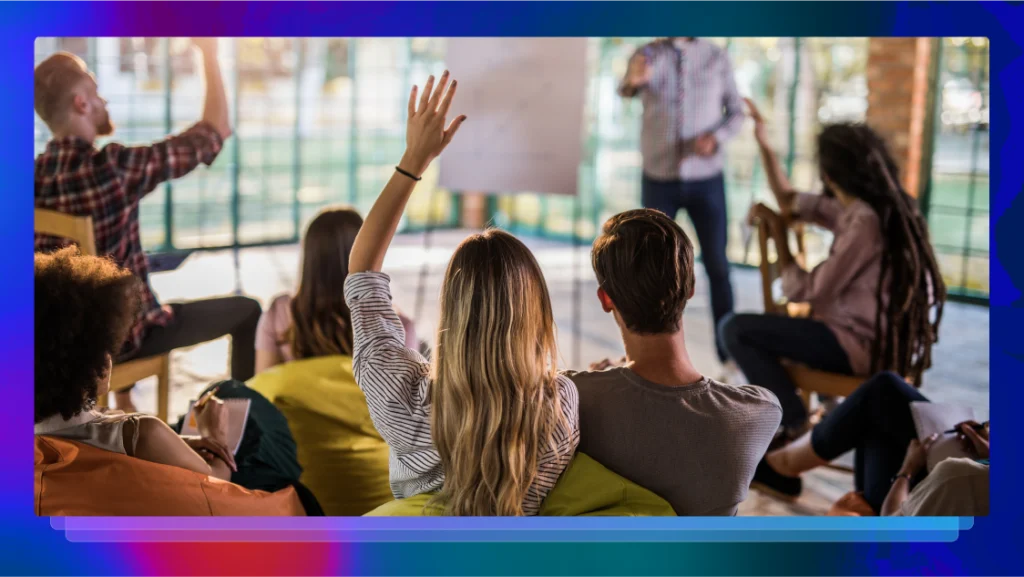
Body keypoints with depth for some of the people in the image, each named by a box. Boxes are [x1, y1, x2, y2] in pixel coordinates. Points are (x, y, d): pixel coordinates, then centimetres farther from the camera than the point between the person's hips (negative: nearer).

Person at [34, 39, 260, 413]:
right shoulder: (114, 167, -26)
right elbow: (215, 132, -16)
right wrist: (210, 55, -6)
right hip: (119, 335, -6)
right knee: (246, 312, 8)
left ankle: (123, 405, 48)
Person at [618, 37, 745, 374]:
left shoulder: (718, 59, 1)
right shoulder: (648, 55, -3)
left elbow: (736, 112, 5)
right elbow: (626, 91, -21)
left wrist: (716, 137, -16)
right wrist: (632, 81, -45)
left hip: (706, 179, 1)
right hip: (659, 178, 0)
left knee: (717, 266, 3)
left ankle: (728, 349, 13)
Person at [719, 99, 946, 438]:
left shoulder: (865, 222, -25)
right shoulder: (879, 207, 4)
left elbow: (802, 291, -20)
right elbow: (791, 203, 16)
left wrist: (777, 231, -9)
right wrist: (763, 142, 13)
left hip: (863, 347, -10)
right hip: (885, 339, 10)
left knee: (735, 330, -10)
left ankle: (791, 420, 2)